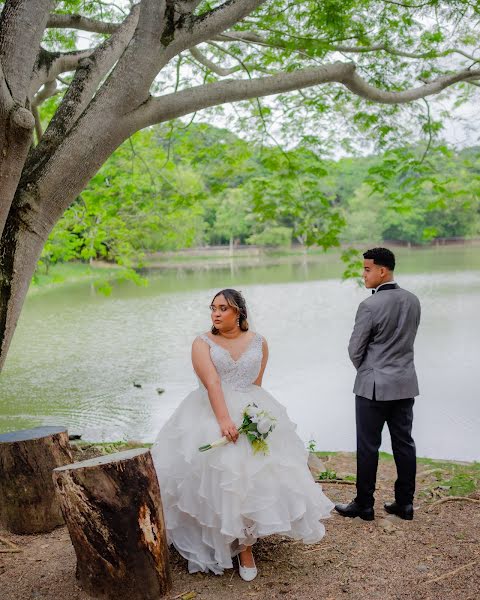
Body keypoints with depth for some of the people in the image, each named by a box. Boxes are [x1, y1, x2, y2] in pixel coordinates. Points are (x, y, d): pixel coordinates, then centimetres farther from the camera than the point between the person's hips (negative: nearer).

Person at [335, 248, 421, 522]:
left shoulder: (370, 306, -18)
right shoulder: (413, 301, 2)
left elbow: (355, 349, -10)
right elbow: (407, 340, 11)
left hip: (374, 386, -6)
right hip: (406, 384, 6)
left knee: (368, 447, 4)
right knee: (404, 443, 12)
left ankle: (364, 505, 15)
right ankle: (405, 503, 21)